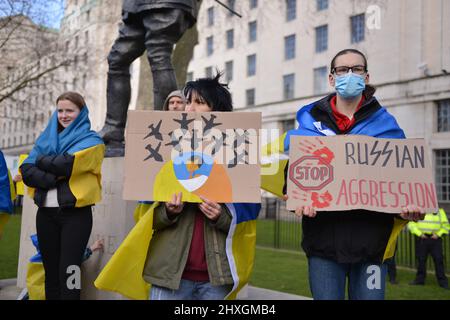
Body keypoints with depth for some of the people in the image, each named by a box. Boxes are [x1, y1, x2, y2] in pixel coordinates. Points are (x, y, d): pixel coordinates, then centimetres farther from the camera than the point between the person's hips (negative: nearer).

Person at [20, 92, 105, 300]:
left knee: (68, 272, -6)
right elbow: (26, 171, 1)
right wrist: (54, 178, -14)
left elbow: (65, 165, -17)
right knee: (51, 272, 11)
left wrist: (42, 160, 1)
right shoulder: (46, 139, 14)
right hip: (46, 213, 5)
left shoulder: (91, 141, 0)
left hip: (75, 214, -5)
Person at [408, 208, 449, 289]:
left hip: (435, 239, 0)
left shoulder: (440, 211, 10)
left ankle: (442, 281, 5)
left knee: (439, 260, -3)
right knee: (421, 259, 6)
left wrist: (438, 234, -4)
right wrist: (419, 233, -8)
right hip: (422, 239, 0)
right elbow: (411, 224, 2)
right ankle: (420, 279, 17)